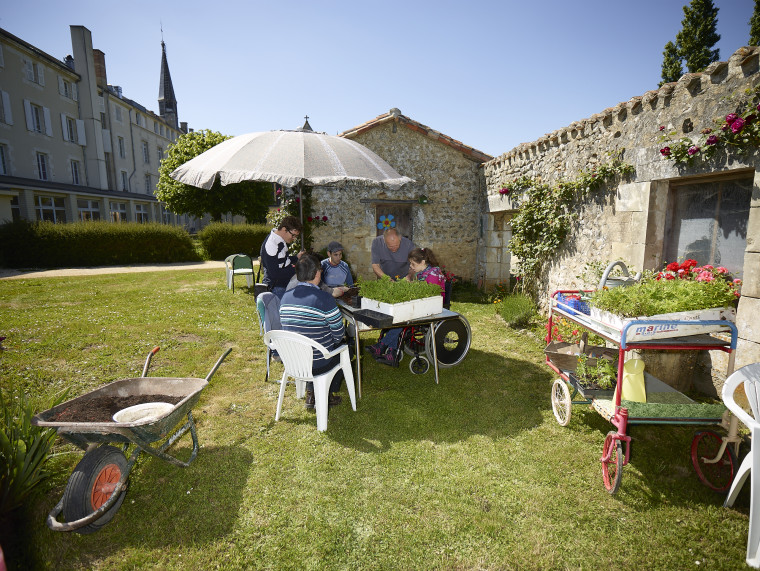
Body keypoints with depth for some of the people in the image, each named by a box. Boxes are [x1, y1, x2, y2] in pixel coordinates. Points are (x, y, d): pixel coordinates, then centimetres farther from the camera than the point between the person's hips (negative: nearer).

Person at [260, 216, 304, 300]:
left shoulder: (281, 242, 7)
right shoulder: (271, 244, -23)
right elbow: (275, 274, -25)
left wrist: (296, 258, 8)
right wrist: (295, 270, -21)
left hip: (285, 285, 9)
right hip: (276, 289, -9)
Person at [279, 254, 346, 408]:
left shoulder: (285, 297, -3)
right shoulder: (325, 298, -22)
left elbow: (288, 327, 10)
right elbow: (339, 333, -14)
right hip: (318, 365, -5)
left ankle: (311, 393, 33)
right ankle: (327, 396, 30)